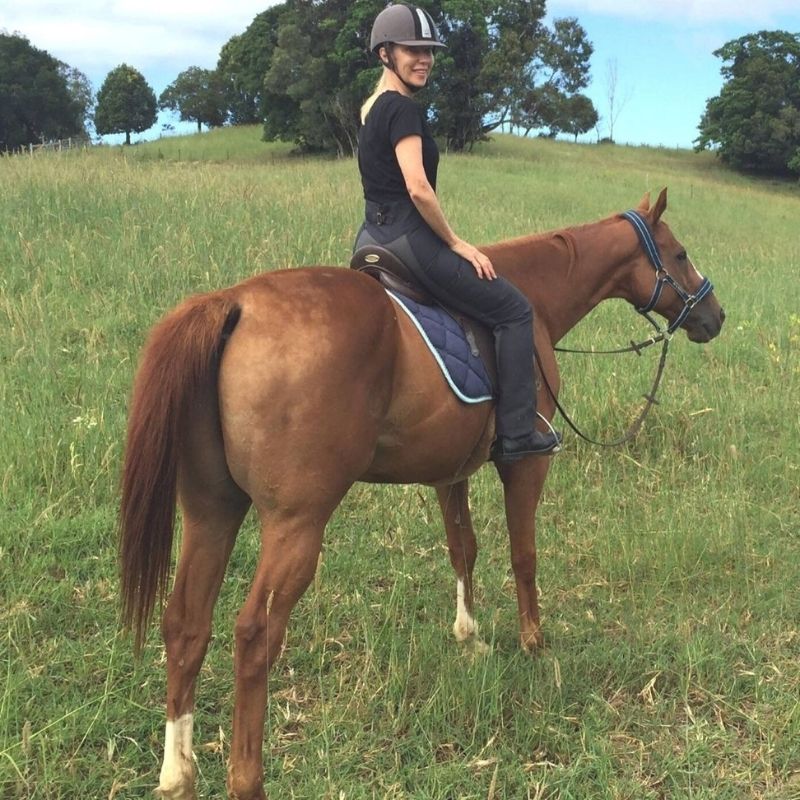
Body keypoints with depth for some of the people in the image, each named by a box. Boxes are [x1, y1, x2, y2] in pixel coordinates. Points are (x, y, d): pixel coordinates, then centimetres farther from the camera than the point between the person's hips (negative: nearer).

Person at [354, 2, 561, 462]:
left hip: (372, 238, 10)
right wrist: (457, 243, -12)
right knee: (514, 310, -2)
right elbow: (418, 189, -23)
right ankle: (515, 435, -3)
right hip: (408, 239, -10)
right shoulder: (403, 108, -14)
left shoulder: (373, 108, 16)